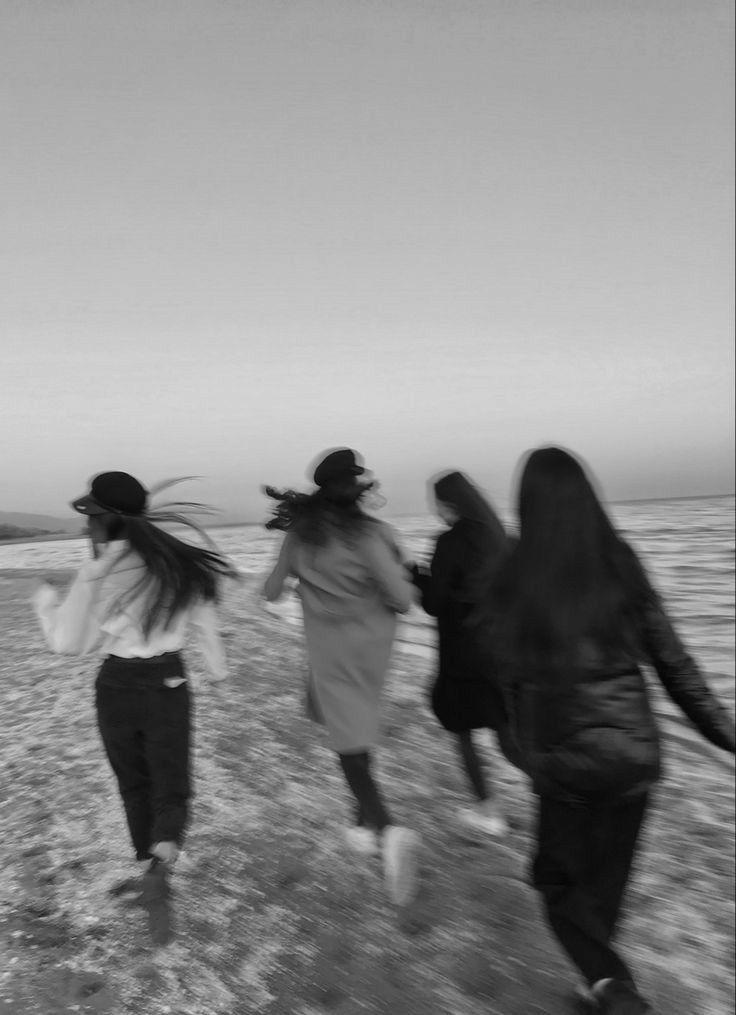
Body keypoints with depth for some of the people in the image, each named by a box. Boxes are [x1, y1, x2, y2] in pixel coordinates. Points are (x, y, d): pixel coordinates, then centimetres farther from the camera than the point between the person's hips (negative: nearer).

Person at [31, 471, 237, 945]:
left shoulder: (98, 574, -17)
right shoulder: (180, 563, -8)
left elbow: (69, 641, -7)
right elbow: (205, 622, 1)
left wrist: (46, 600, 10)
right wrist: (219, 669, 16)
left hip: (117, 687, -1)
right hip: (168, 685, 1)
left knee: (135, 785, 21)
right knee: (172, 789, 11)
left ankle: (154, 872, 36)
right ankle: (160, 868, -15)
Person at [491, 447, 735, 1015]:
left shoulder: (516, 580, -14)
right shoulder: (621, 565, -9)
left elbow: (513, 677, -5)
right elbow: (672, 660, -4)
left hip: (563, 759, -3)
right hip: (633, 751, 3)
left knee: (557, 878, 20)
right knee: (604, 880, 23)